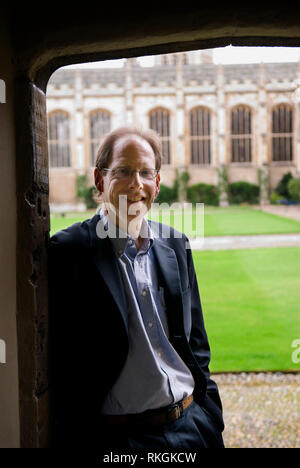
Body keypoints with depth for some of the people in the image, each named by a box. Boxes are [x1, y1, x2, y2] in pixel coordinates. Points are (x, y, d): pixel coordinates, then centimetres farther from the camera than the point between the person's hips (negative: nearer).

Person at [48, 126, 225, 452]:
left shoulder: (175, 245, 4)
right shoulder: (68, 251, -13)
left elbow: (196, 342, 10)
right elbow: (63, 366, -11)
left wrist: (211, 416, 9)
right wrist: (74, 440, -10)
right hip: (118, 438, -4)